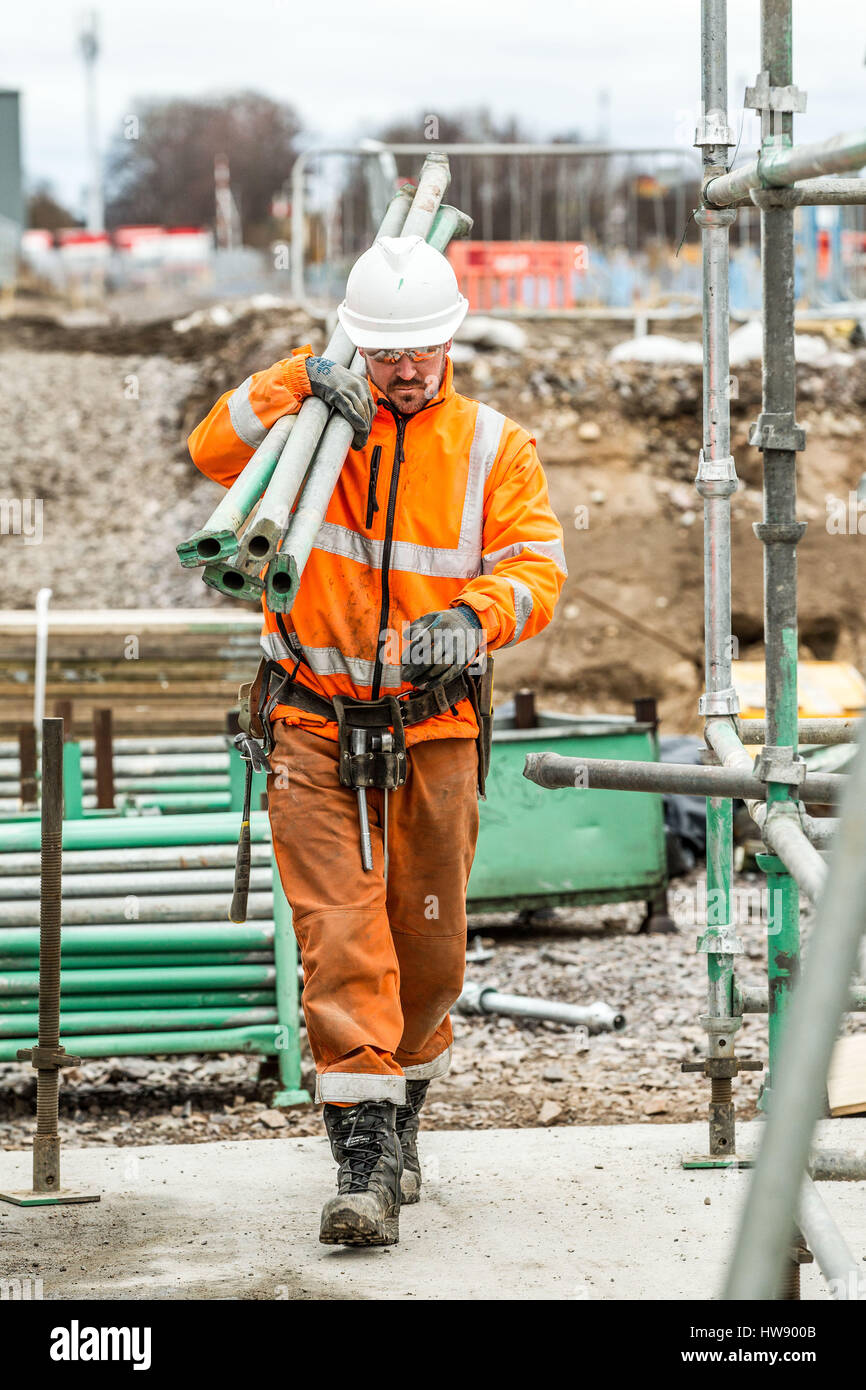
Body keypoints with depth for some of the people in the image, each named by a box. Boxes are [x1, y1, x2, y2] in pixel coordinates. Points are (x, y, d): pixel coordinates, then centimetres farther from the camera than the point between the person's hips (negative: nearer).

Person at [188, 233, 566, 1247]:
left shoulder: (493, 448, 2)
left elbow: (535, 566, -8)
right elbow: (215, 452, -12)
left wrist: (472, 616, -28)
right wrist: (297, 384, -25)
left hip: (435, 733, 2)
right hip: (317, 727, -1)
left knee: (431, 951, 11)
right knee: (341, 935, -12)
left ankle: (401, 1102, 35)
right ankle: (364, 1157, -14)